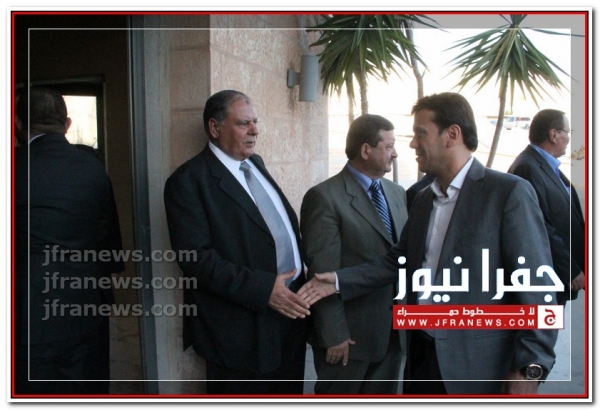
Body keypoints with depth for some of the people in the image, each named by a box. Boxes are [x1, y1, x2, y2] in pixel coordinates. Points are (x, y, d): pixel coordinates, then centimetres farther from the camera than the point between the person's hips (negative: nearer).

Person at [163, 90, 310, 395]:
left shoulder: (256, 164, 12)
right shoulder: (189, 181, -13)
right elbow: (196, 257, -20)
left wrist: (304, 272, 6)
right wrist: (262, 289, -24)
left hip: (289, 313, 8)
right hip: (241, 329, -7)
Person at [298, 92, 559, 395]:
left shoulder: (509, 192, -11)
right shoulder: (423, 199, 11)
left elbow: (537, 287, -14)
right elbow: (400, 260, 14)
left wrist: (529, 370, -17)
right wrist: (339, 281, 3)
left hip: (476, 364, -6)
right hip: (421, 353, 7)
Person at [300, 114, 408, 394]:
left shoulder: (398, 194, 10)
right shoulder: (325, 197, -14)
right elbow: (323, 274, -16)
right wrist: (334, 335, -17)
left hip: (392, 330, 7)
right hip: (349, 333, -6)